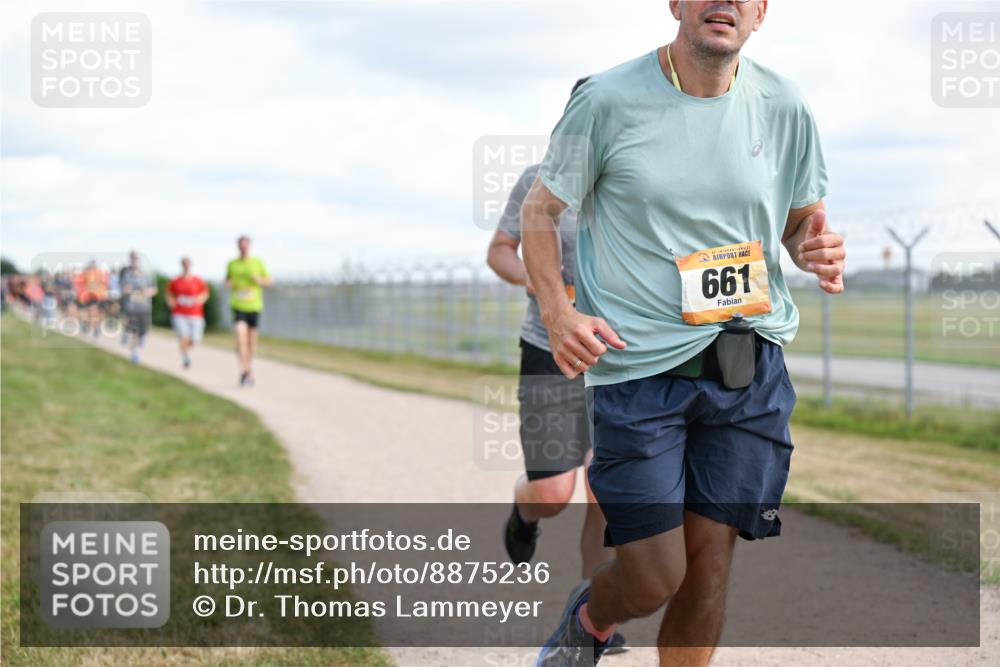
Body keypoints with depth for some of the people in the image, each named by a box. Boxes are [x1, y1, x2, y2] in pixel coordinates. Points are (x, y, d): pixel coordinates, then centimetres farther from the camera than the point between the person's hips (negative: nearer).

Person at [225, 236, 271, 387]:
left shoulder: (258, 263, 1)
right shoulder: (232, 264, 4)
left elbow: (270, 281, 6)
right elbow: (227, 280, 19)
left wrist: (258, 279, -14)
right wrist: (229, 284, -4)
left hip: (254, 306, 1)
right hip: (238, 306, -1)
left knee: (251, 339, 10)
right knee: (240, 336, -18)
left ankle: (249, 366, 34)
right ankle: (244, 371, -18)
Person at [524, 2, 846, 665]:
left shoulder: (785, 108, 4)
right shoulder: (608, 101, -6)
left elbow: (803, 221, 17)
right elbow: (539, 213, 4)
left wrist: (819, 252, -7)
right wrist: (558, 313, -11)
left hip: (751, 367, 3)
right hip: (638, 365, -3)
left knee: (710, 558, 3)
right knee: (654, 579, -4)